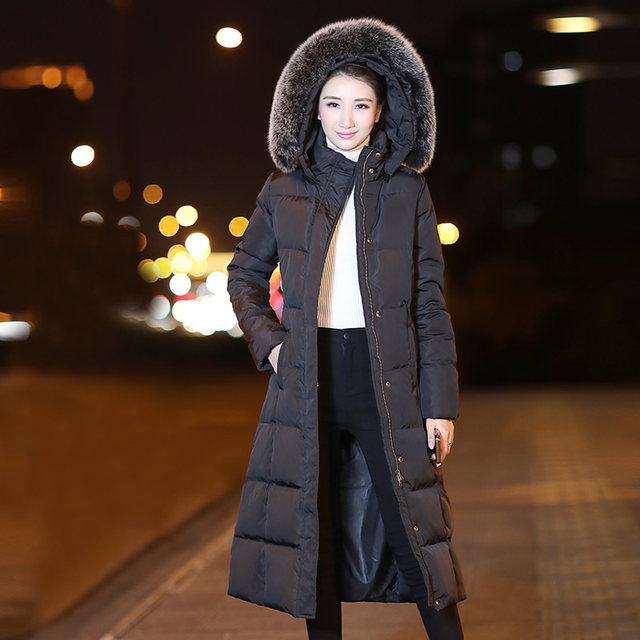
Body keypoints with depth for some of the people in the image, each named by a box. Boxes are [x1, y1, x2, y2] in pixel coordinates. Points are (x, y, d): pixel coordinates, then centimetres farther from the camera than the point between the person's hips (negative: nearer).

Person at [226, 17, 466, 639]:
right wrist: (269, 343, 2)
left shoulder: (406, 189, 4)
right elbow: (244, 275, 19)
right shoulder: (286, 189, 7)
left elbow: (429, 302, 3)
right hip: (308, 378, 2)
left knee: (413, 529, -4)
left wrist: (441, 403, -1)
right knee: (316, 529, 6)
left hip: (387, 378, -2)